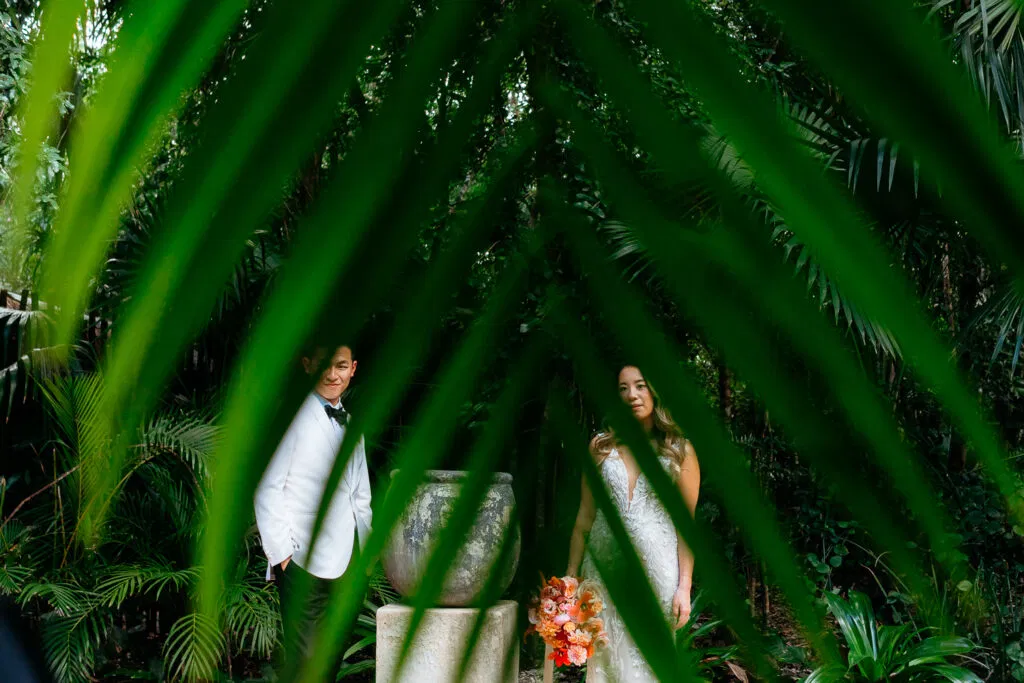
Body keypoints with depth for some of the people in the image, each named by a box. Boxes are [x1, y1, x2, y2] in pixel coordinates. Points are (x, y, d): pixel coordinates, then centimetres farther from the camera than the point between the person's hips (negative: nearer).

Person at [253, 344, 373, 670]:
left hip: (347, 564, 7)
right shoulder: (293, 416, -4)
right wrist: (281, 551, -11)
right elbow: (267, 488, -7)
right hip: (304, 563, -7)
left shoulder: (349, 424, 19)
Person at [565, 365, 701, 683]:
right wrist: (571, 575, 6)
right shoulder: (601, 447, 5)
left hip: (655, 570, -2)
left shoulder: (679, 451, 0)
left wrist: (684, 586, -6)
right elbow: (585, 516, 8)